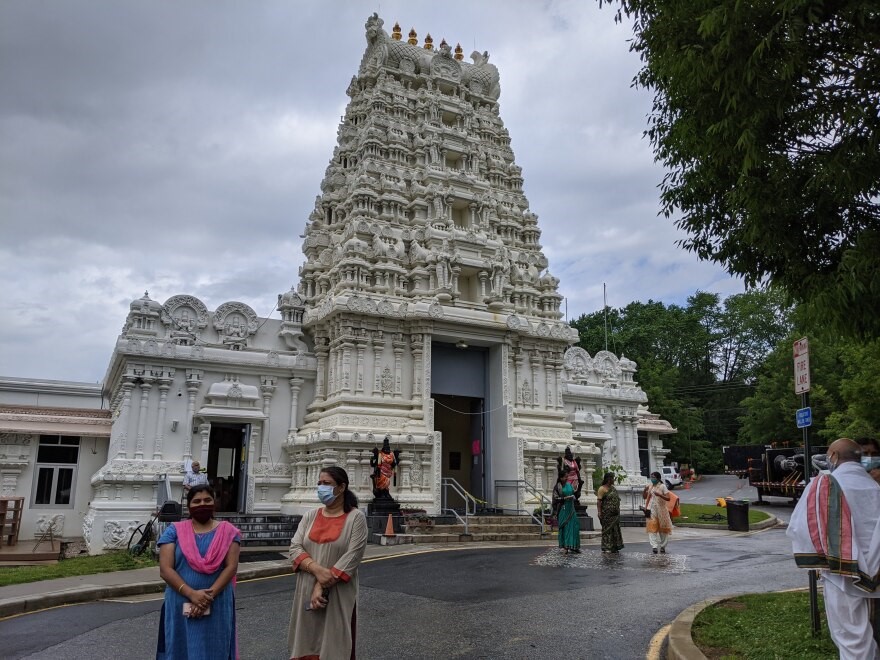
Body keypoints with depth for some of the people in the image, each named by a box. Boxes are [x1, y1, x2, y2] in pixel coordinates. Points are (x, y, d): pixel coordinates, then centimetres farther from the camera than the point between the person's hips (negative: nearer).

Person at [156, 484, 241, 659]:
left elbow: (231, 566, -4)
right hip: (181, 605, 0)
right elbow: (165, 570, -7)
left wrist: (210, 595, -17)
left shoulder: (227, 531, 3)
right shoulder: (174, 531, 1)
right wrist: (191, 594, -18)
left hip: (217, 606, 0)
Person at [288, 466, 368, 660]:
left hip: (338, 595, -4)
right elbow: (295, 548, -1)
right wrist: (317, 569, -18)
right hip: (307, 592, 4)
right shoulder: (310, 516, 7)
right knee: (307, 643, 10)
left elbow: (352, 557, -13)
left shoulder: (356, 518, -6)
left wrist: (323, 586, -17)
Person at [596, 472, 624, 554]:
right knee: (607, 529, -4)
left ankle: (614, 546, 16)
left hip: (615, 513, 8)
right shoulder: (602, 489, -10)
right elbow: (598, 501, -16)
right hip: (607, 513, -8)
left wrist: (618, 510, 18)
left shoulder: (613, 488, 16)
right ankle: (606, 547, 1)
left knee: (615, 529, 9)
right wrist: (599, 512, -22)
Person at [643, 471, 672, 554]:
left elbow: (668, 498, -13)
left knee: (663, 528, 8)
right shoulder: (649, 486, 7)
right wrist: (645, 490, -4)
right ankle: (654, 546, -13)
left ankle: (663, 546, 21)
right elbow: (644, 496, 15)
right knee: (652, 528, -9)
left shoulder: (662, 486, -6)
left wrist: (659, 495, -27)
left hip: (661, 510, -3)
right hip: (651, 510, 3)